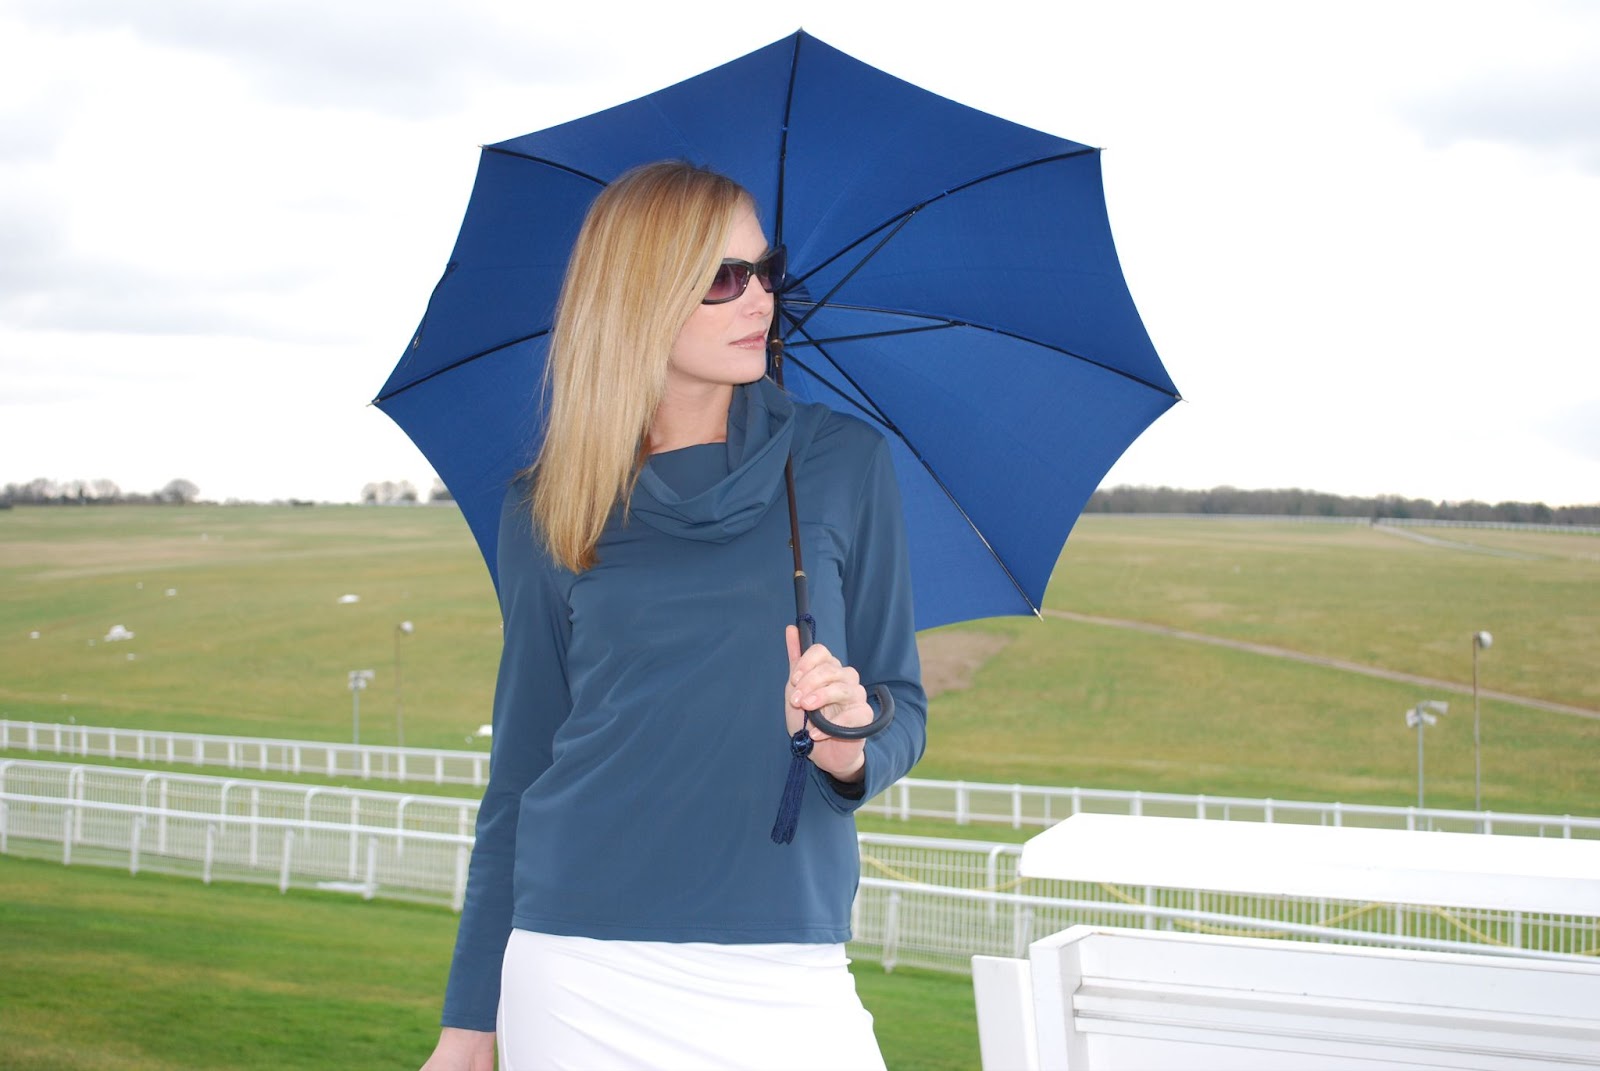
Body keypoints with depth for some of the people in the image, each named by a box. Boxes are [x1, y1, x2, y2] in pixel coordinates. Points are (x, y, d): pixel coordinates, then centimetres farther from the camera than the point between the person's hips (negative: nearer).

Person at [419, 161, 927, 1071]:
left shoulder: (845, 463, 2)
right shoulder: (543, 516, 4)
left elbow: (903, 706, 8)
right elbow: (522, 765, 9)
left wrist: (851, 750, -16)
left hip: (783, 980, 0)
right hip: (578, 971, 1)